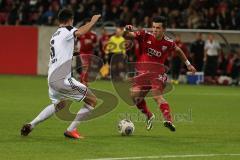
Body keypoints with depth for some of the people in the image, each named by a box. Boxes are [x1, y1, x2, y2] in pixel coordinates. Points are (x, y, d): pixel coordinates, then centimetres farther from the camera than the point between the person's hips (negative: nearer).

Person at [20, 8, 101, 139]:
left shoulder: (54, 35, 20)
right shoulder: (66, 31, -6)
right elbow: (81, 32, -25)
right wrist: (93, 21, -11)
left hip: (52, 78, 9)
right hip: (62, 79, -9)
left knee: (60, 104, 35)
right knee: (92, 101, -2)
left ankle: (31, 125, 26)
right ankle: (71, 130, -2)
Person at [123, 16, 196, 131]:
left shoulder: (168, 43, -4)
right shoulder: (145, 35, -6)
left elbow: (178, 50, 18)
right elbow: (126, 36, -8)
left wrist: (188, 64, 25)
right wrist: (126, 31, -31)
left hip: (157, 72, -3)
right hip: (142, 72, 3)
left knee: (157, 95, -26)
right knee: (135, 96, -12)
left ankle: (168, 120, -39)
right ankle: (149, 116, 12)